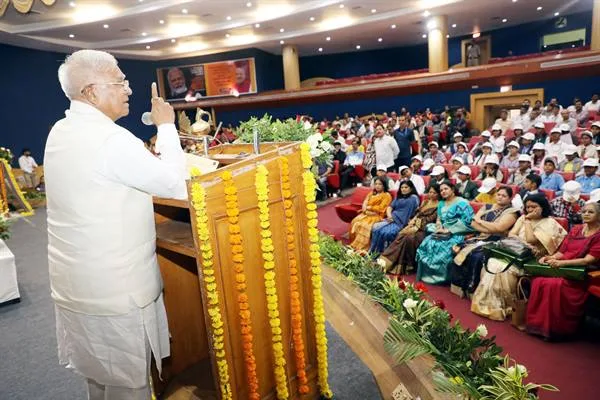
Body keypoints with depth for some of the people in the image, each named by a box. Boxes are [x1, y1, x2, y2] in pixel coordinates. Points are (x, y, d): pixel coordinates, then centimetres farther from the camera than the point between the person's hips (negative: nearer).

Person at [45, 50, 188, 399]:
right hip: (114, 290, -9)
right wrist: (167, 126, -5)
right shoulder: (110, 138, -22)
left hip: (75, 283, 9)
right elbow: (175, 184, -16)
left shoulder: (61, 132, 6)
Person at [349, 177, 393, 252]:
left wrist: (369, 207, -5)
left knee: (364, 225, -32)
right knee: (355, 222, -21)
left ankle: (361, 247, -29)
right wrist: (365, 208, -8)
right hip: (366, 214, 6)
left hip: (377, 215, -6)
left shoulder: (387, 195, 2)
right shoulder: (371, 193, 24)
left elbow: (380, 208, -8)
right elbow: (365, 202, 15)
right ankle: (353, 244, -19)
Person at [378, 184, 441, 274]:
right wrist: (413, 221, -3)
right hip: (416, 224, 6)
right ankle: (386, 260, -29)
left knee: (410, 237, -33)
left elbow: (431, 219, -9)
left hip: (425, 228, -5)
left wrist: (417, 226, -15)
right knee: (401, 235, -23)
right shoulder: (425, 202, 23)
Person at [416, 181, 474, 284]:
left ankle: (439, 276, -14)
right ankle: (427, 274, -9)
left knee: (440, 246, -31)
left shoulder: (462, 203, -6)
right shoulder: (441, 204, 18)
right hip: (443, 233, 7)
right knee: (427, 243, -19)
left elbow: (467, 221, -15)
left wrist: (448, 230, -17)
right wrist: (439, 228, -4)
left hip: (456, 234, -6)